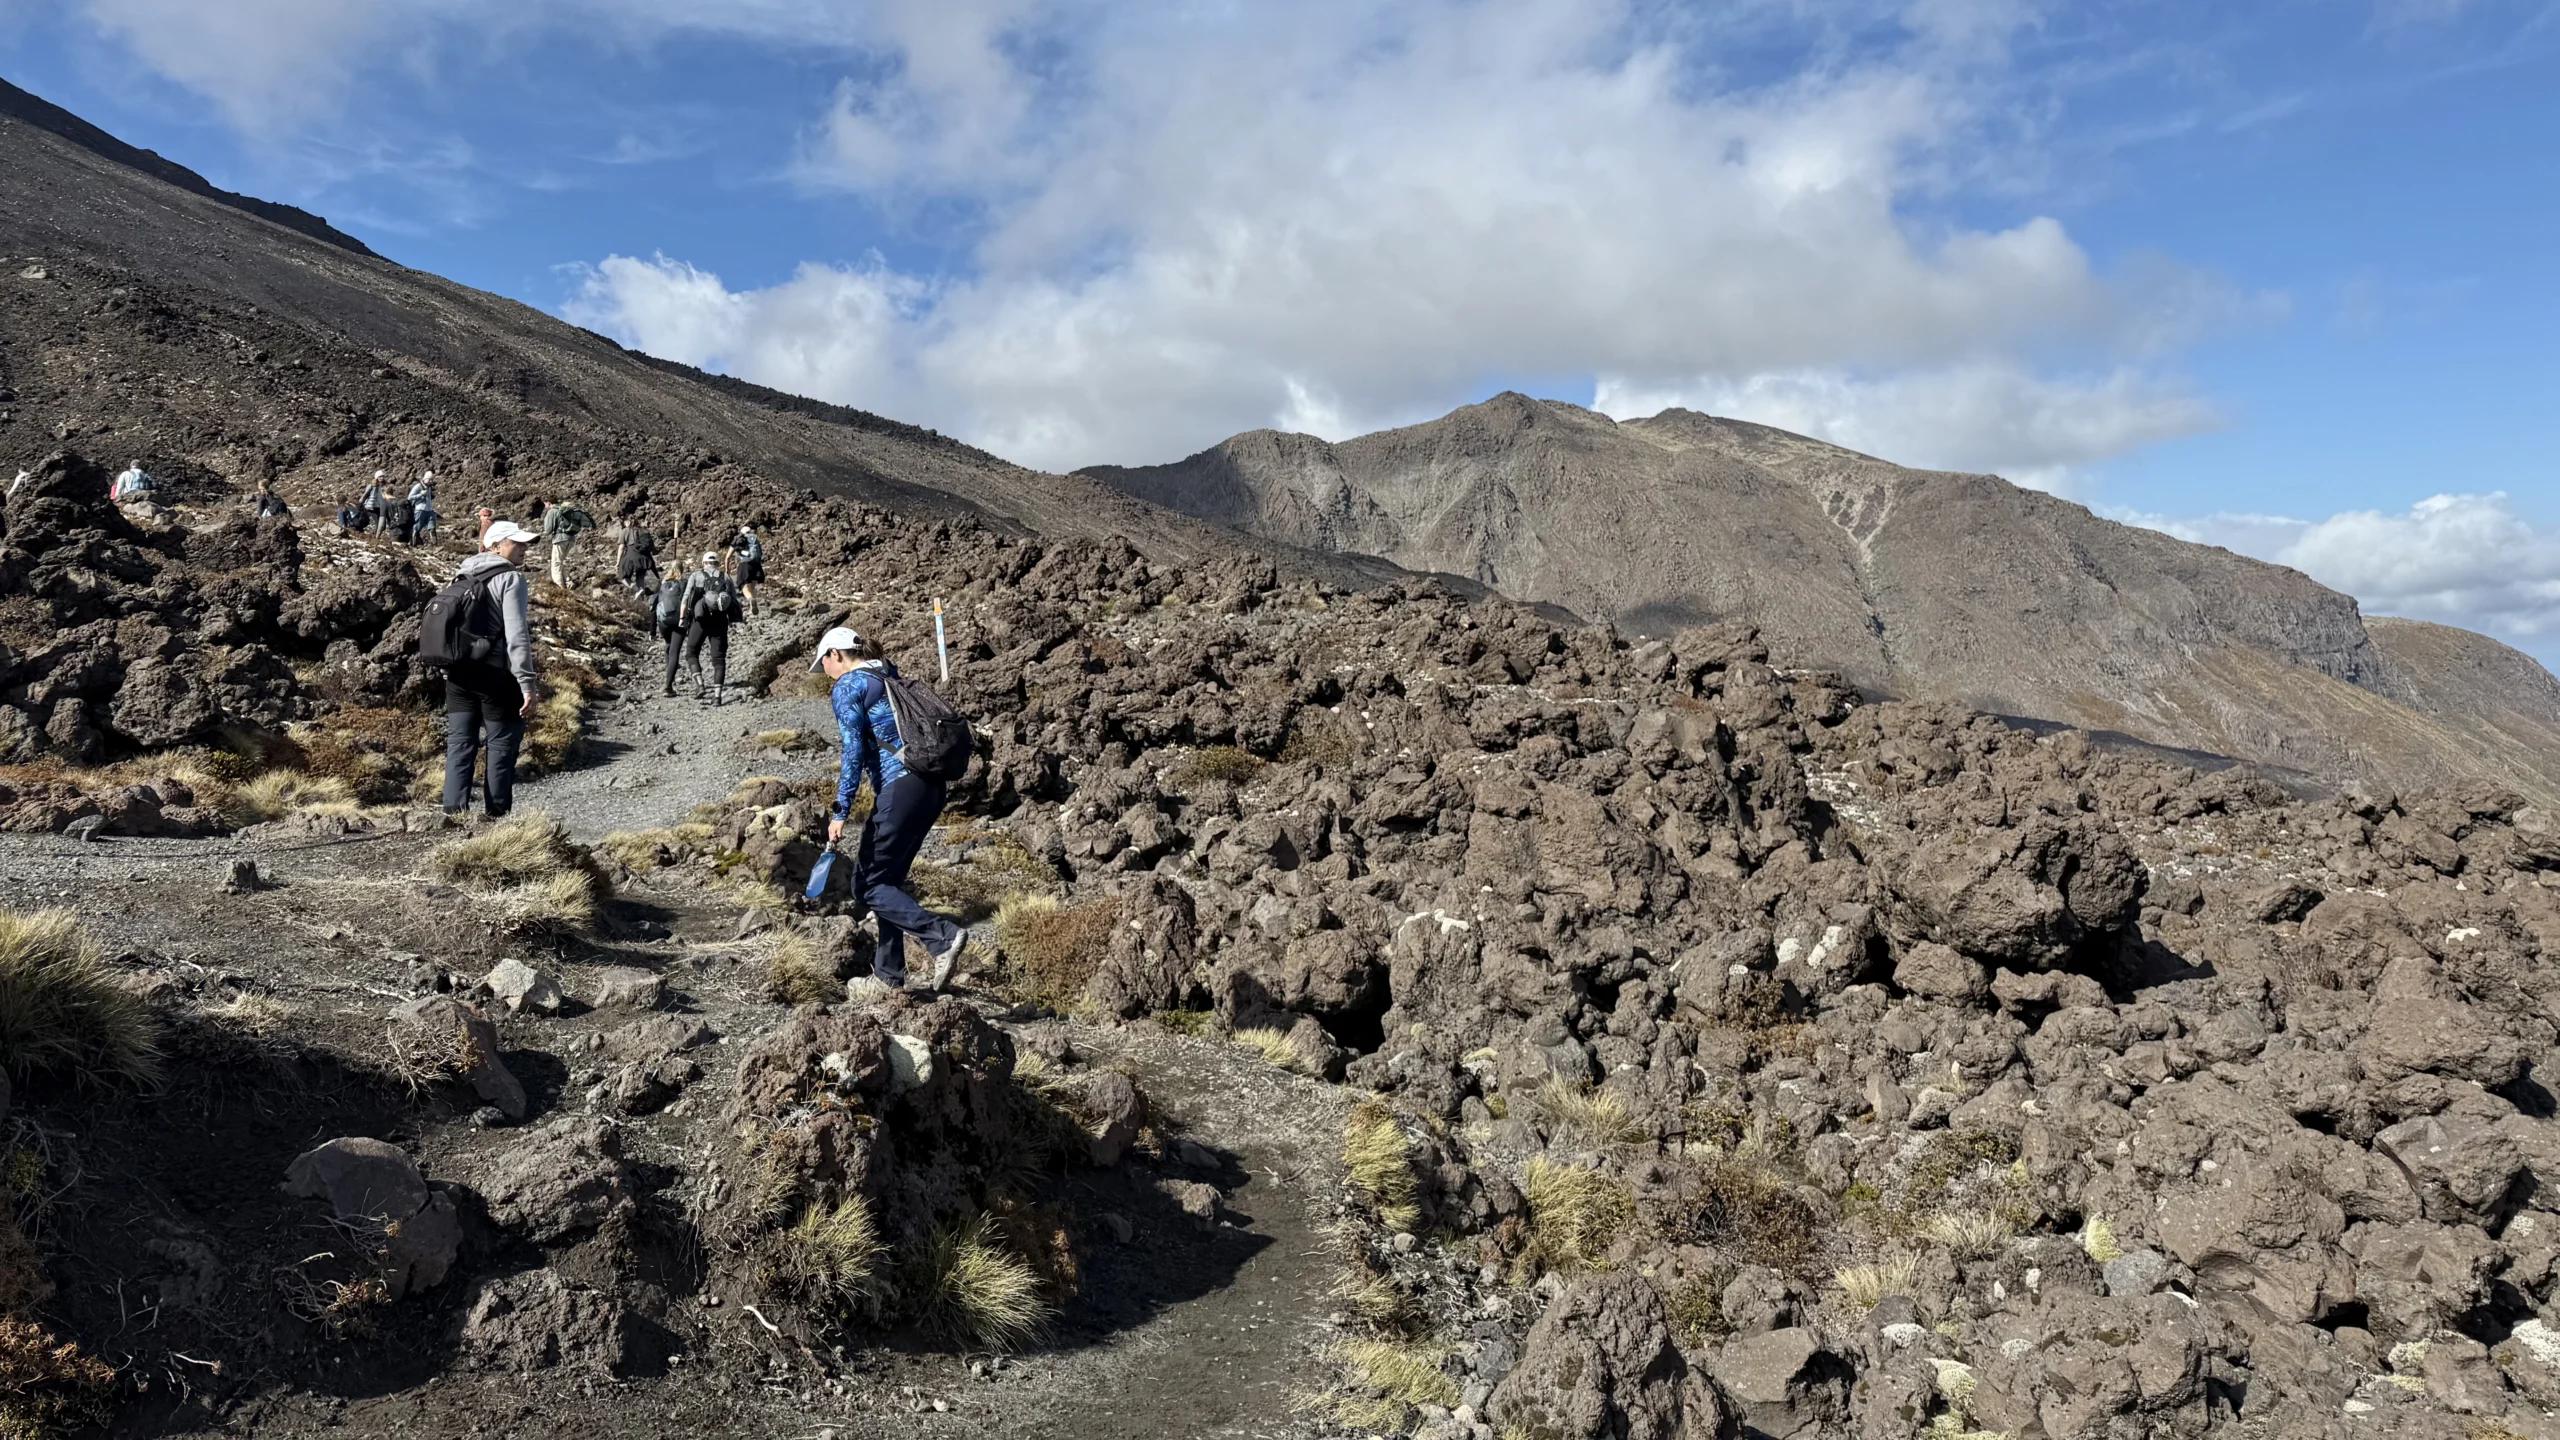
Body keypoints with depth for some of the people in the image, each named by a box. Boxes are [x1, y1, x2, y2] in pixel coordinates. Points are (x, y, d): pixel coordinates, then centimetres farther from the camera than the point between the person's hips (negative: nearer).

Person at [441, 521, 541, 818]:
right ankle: (496, 816, 4)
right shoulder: (511, 579, -9)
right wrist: (528, 683, -19)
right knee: (501, 748, 1)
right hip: (496, 674, -7)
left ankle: (454, 813, 8)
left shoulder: (463, 577, 15)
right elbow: (517, 635, -17)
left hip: (458, 671, 7)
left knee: (460, 745, 9)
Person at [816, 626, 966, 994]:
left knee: (869, 884, 0)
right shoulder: (890, 677, 21)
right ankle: (888, 976, 20)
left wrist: (839, 813, -12)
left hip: (899, 788, -9)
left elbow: (853, 753, -13)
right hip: (932, 787, 9)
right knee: (888, 879, 16)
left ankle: (943, 936, -16)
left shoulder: (847, 688, -4)